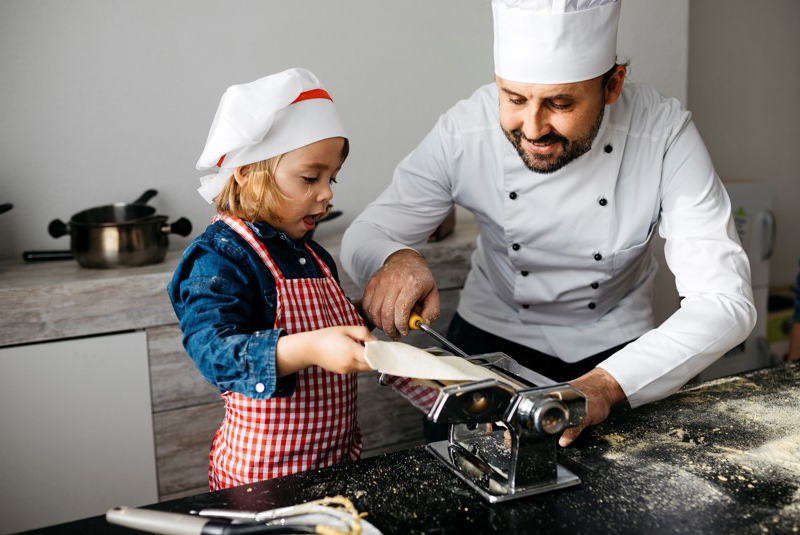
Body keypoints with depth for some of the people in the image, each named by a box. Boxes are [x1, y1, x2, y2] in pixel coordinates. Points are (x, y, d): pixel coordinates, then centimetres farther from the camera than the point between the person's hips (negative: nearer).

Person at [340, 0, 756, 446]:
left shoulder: (664, 134, -24)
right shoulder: (463, 133, -22)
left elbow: (724, 301, -27)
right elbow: (364, 236, -13)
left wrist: (606, 384, -42)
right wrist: (395, 259, -38)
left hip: (615, 347, 1)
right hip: (493, 332, 0)